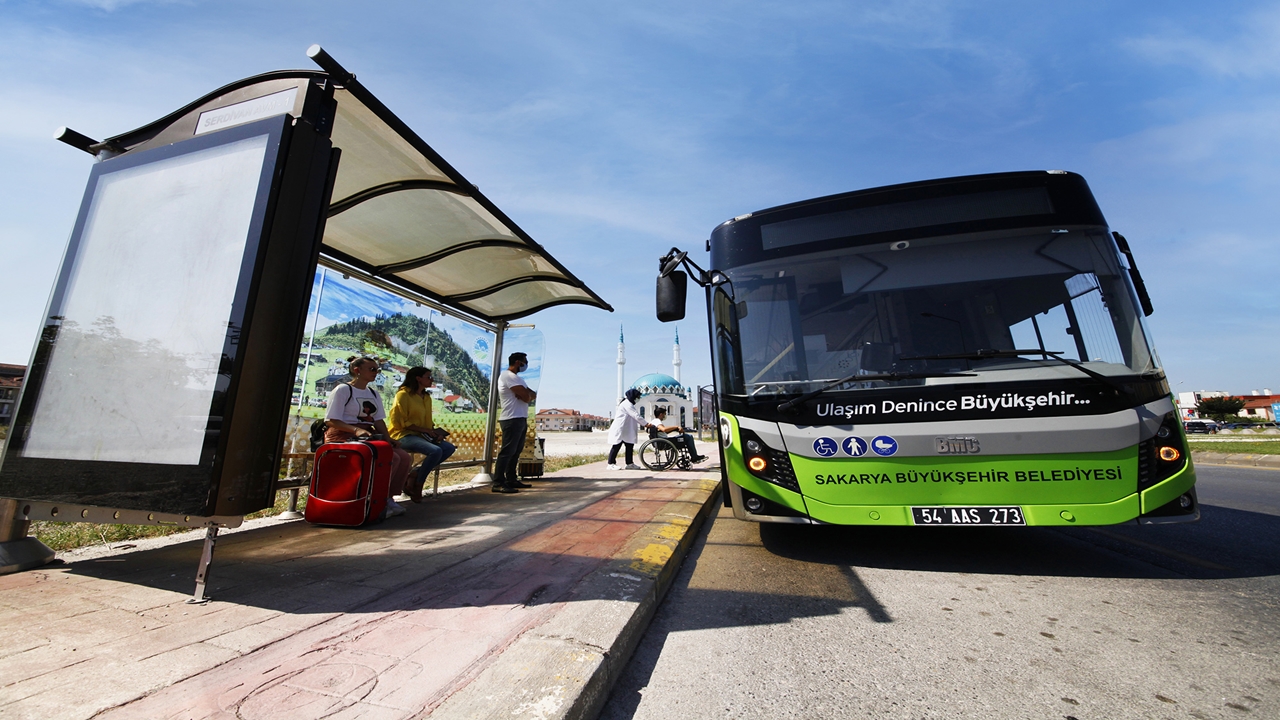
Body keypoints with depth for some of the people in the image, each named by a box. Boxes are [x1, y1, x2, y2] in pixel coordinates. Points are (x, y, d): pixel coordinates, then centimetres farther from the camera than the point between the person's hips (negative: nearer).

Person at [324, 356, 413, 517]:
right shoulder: (343, 389, -4)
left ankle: (388, 497, -3)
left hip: (369, 436, 7)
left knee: (405, 457, -13)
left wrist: (388, 438, -5)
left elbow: (378, 420, 13)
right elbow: (331, 420, -11)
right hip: (344, 437, -7)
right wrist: (356, 430, -26)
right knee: (390, 458, -28)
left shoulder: (373, 393, 19)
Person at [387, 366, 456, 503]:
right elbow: (401, 422, -14)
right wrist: (425, 430, -17)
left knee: (449, 448, -11)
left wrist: (434, 432, -4)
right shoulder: (403, 394, -9)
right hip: (402, 435, -8)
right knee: (435, 451, -29)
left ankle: (415, 477, -6)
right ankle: (417, 485, -9)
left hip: (420, 435, 8)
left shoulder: (426, 397, 14)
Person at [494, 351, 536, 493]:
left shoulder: (515, 377, 22)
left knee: (516, 451, 12)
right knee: (507, 451, -10)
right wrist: (527, 395, 3)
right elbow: (527, 397, -19)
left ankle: (511, 480, 19)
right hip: (512, 420, -10)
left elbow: (533, 395, 12)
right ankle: (498, 483, -8)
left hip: (520, 419, 10)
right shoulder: (509, 376, -11)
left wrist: (526, 394, -8)